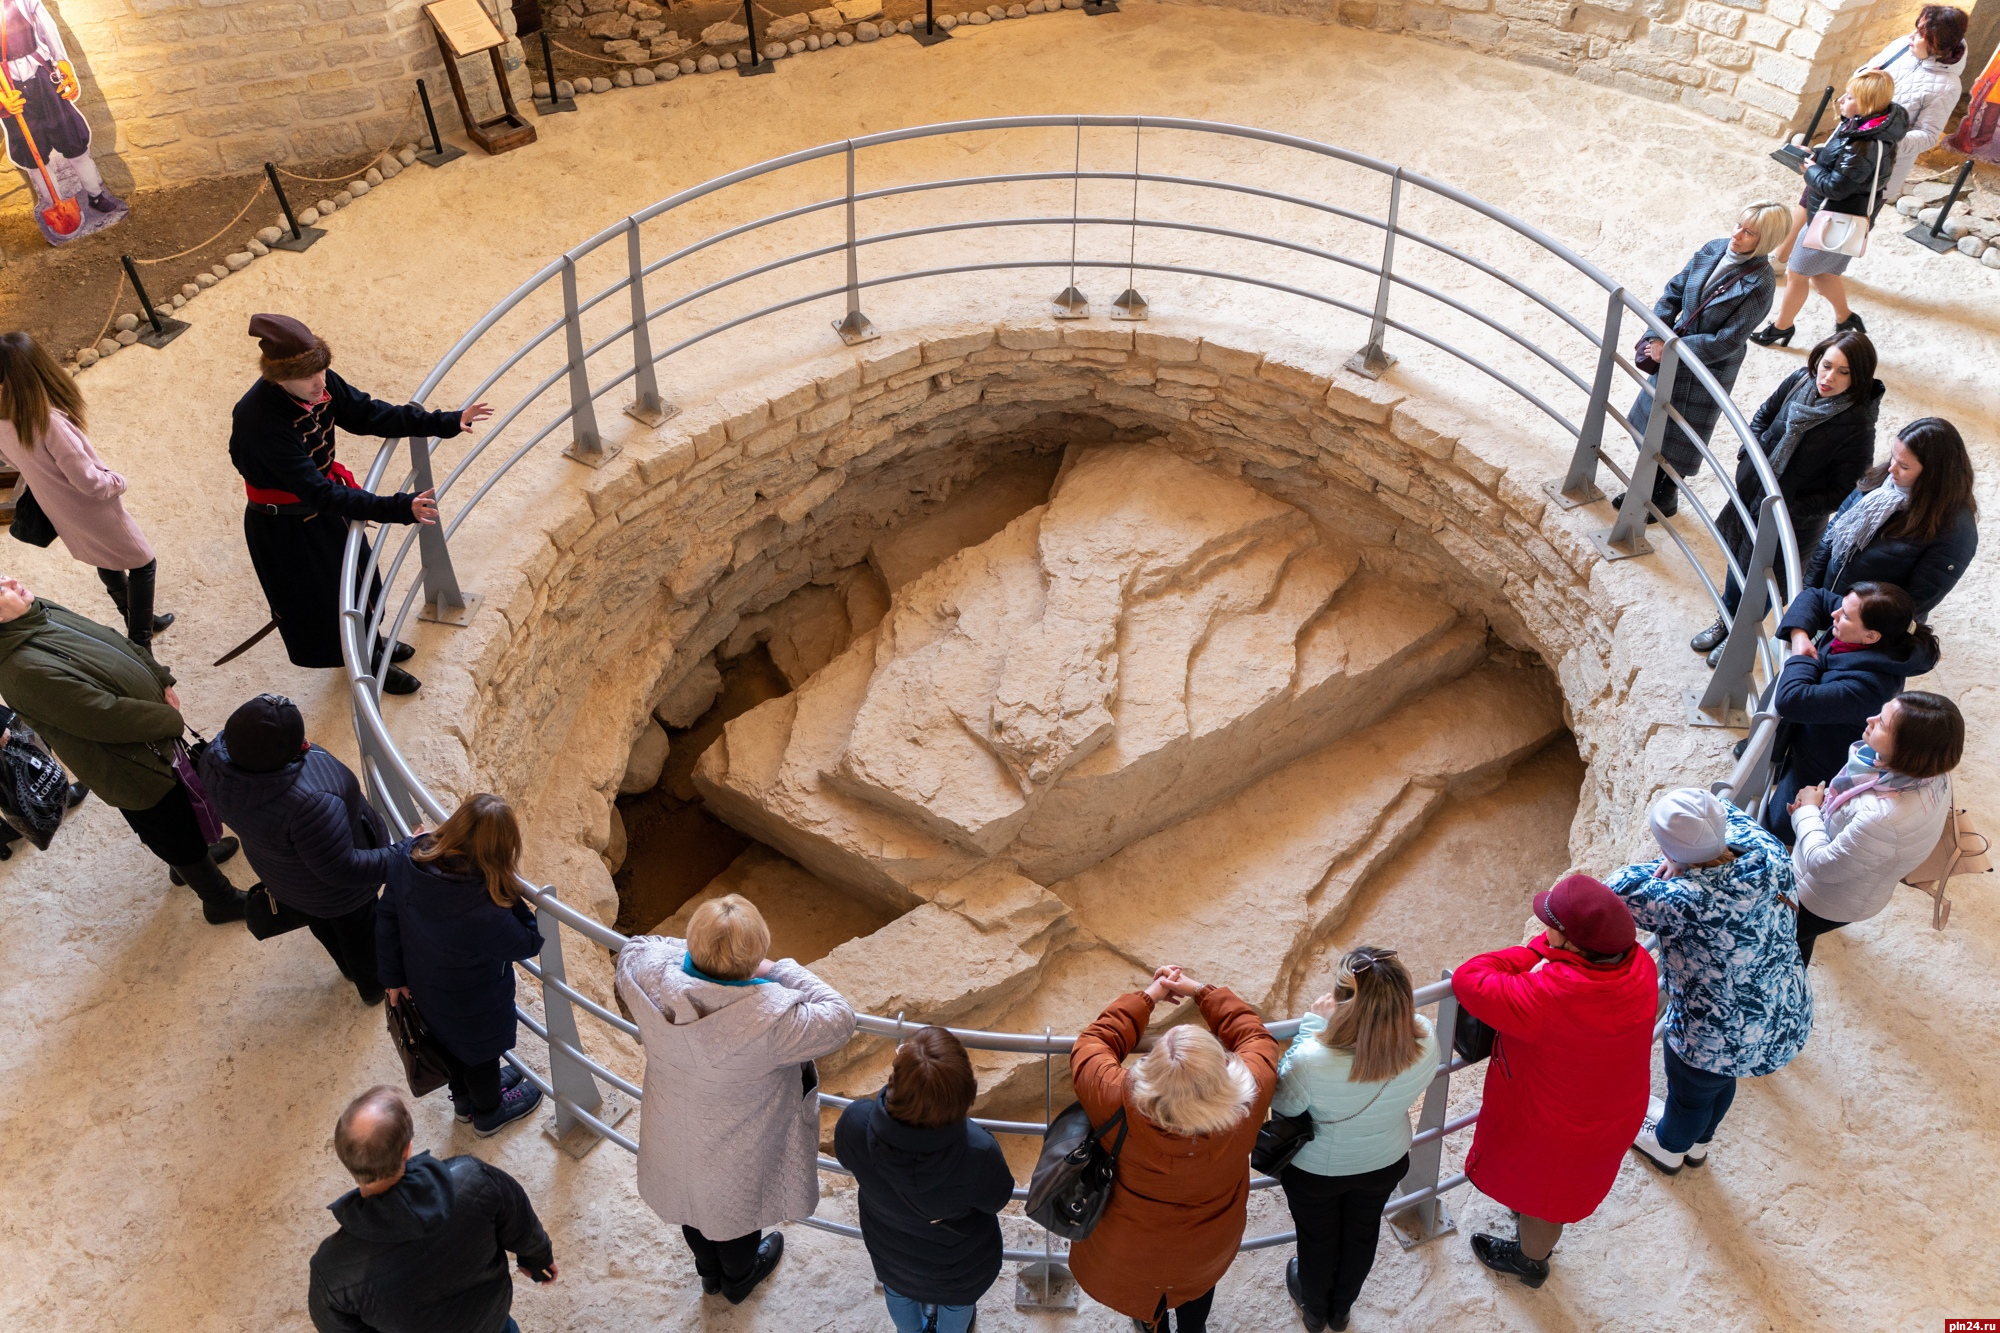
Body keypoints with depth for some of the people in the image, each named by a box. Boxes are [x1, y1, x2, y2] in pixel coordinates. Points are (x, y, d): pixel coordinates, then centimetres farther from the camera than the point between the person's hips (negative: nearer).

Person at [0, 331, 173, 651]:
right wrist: (117, 482, -11)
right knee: (143, 565, 14)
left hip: (60, 514, 7)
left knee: (107, 563, 30)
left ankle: (138, 620, 49)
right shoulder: (49, 421, -36)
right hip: (92, 512, -7)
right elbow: (87, 480, -30)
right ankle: (140, 644, 16)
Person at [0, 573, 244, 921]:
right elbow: (108, 717, -32)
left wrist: (162, 680, 0)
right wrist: (171, 720, -18)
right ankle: (220, 901, 37)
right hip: (131, 770, -8)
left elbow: (116, 643, 5)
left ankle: (191, 858, 59)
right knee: (178, 832, 14)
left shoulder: (37, 612, -9)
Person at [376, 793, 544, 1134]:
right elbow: (528, 943, -26)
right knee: (481, 1055, 27)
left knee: (451, 1042, 35)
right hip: (474, 1008, -6)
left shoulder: (409, 857, -28)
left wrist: (393, 976, 3)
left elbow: (387, 918, -11)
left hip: (427, 991, 6)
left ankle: (465, 1098, 64)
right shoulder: (485, 911, -46)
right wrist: (511, 894, -24)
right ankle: (488, 1113, 57)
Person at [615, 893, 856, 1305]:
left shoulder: (651, 977, -31)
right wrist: (782, 971, -21)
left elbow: (633, 949, -6)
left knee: (693, 1199, 34)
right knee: (737, 1209, 30)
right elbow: (838, 1019, -28)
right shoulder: (769, 1018, -43)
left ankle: (709, 1271, 64)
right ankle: (738, 1278, 61)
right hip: (738, 1154, -4)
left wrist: (696, 953, -12)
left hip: (675, 1140, 4)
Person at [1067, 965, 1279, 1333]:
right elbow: (1255, 1037, -15)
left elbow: (1091, 1045, -20)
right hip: (1210, 1246, 1)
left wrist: (1149, 995, -11)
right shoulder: (1249, 1098, -38)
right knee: (1199, 1280, 36)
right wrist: (1200, 991, -8)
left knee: (1145, 1284, 35)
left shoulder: (1121, 1105, -42)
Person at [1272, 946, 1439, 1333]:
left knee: (1317, 1239, 28)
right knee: (1362, 1233, 32)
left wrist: (1313, 1024, -24)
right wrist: (1387, 1015, -10)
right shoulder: (1425, 1043, -34)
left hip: (1315, 1170, -3)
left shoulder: (1313, 1061, -46)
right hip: (1384, 1164, 3)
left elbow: (1282, 1103, -21)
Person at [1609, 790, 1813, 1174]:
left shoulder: (1687, 903, -39)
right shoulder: (1766, 853, -19)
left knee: (1689, 1094, 29)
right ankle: (1698, 1142, 66)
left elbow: (1618, 890, -23)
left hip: (1717, 1041, -6)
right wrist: (1685, 864, -9)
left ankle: (1669, 1147, 61)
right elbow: (1729, 815, 2)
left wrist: (1667, 865, -11)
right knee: (1720, 1080, 37)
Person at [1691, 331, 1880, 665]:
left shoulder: (1857, 427, -29)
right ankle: (1727, 619, 55)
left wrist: (1790, 509, -26)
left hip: (1793, 521, -5)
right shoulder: (1799, 380, -15)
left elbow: (1840, 494, -22)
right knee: (1738, 558, 27)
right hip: (1752, 493, 6)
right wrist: (1748, 458, -8)